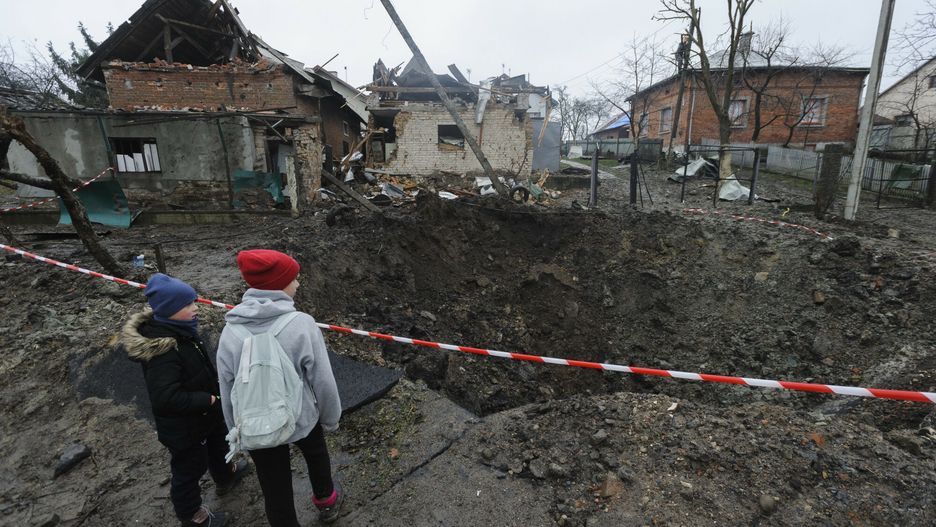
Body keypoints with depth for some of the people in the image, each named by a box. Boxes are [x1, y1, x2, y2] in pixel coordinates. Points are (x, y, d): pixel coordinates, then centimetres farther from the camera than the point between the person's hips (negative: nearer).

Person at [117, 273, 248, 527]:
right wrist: (207, 399, -25)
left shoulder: (177, 329, -8)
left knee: (218, 444, 31)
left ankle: (225, 476, 59)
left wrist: (215, 388, 2)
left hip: (205, 413, 9)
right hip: (183, 425, -8)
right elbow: (165, 399, -35)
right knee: (189, 468, 16)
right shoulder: (162, 351, -36)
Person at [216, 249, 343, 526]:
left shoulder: (230, 332, -16)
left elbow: (228, 392, -5)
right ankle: (326, 502, 57)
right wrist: (331, 419, 1)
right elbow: (323, 381, -18)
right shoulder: (302, 324, -26)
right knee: (316, 454, 31)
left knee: (276, 492, 19)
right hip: (302, 419, -1)